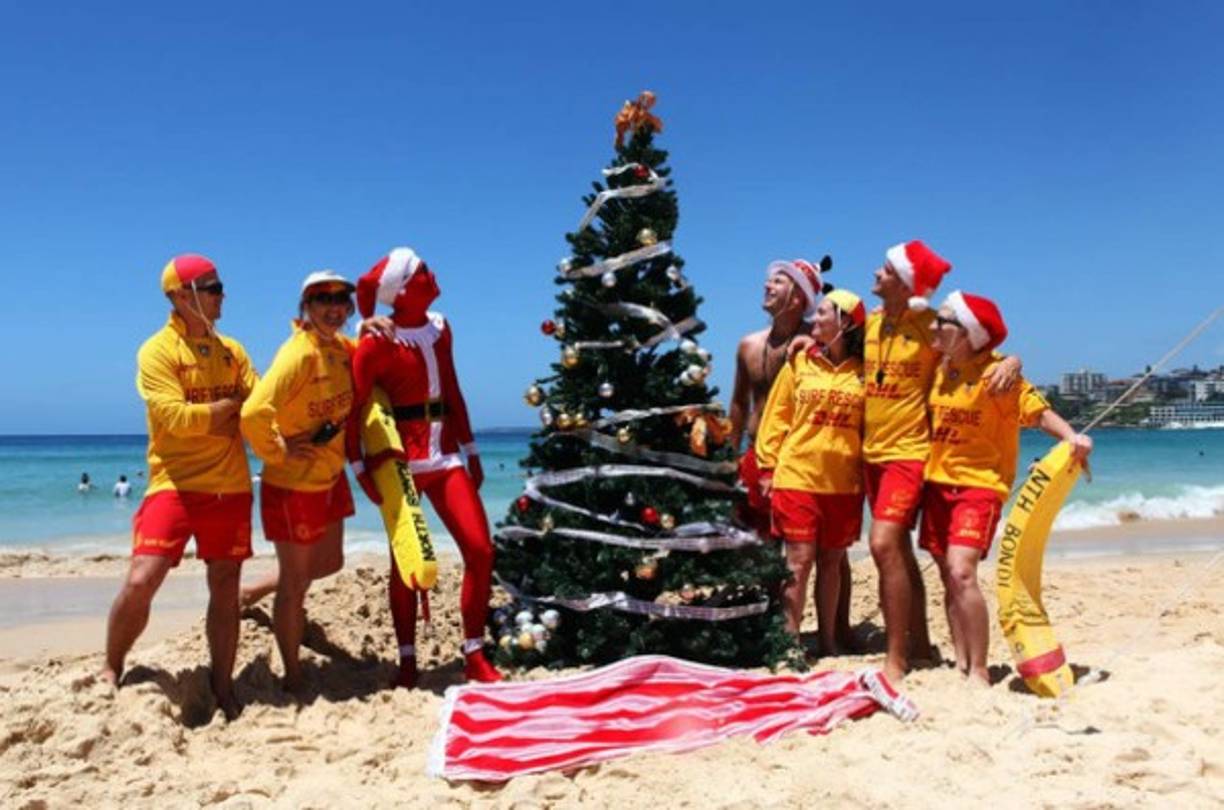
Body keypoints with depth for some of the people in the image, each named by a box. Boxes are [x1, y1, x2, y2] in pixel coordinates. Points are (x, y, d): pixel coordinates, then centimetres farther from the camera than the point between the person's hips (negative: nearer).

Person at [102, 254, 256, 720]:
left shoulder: (231, 350, 12)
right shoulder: (157, 350, -5)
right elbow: (176, 417, -16)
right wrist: (230, 405, -6)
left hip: (230, 485, 5)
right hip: (175, 483, -4)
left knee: (225, 588, 7)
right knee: (141, 581, -13)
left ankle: (222, 690, 19)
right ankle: (112, 670, 14)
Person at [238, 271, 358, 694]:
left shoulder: (341, 346, 1)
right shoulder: (298, 353, -24)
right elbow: (254, 413, -36)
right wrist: (277, 454, -20)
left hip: (330, 479, 8)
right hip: (294, 485, -8)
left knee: (329, 562, 24)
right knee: (295, 585, 7)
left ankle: (252, 592, 46)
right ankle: (293, 680, 24)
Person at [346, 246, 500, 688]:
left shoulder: (440, 328, 9)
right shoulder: (377, 343, -9)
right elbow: (352, 408, -10)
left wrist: (470, 450, 17)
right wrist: (359, 467, -15)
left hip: (445, 455, 5)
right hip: (401, 460, -5)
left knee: (480, 551, -2)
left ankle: (474, 656, 10)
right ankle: (407, 661, 17)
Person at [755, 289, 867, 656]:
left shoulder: (862, 372, 3)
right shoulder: (799, 363, 3)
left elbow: (870, 425, 8)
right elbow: (775, 416, 3)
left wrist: (866, 474, 3)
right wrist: (768, 468, -2)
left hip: (843, 483, 1)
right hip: (796, 477, -1)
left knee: (831, 562, 10)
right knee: (799, 561, -2)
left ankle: (828, 640, 22)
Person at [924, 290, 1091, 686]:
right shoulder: (941, 368, 8)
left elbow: (1038, 411, -18)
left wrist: (1071, 436, -35)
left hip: (979, 484, -7)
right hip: (937, 482, 7)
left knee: (962, 572, -19)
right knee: (948, 577, 9)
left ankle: (979, 672, -10)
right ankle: (961, 664, 20)